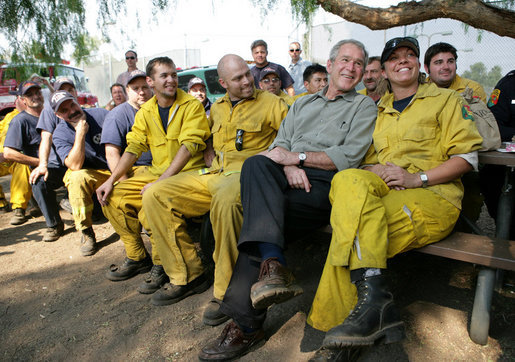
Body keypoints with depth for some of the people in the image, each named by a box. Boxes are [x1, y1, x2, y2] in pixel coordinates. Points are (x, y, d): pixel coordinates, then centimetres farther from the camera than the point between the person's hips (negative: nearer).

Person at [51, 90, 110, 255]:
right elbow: (75, 166, -22)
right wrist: (80, 134, -28)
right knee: (77, 177, -35)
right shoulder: (60, 134, -9)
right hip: (90, 173, -1)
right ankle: (86, 232, -19)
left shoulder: (100, 114, -5)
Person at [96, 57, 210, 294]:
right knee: (112, 197, -5)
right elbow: (134, 147, 8)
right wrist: (111, 180, -5)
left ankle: (162, 265, -5)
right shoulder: (145, 112, 12)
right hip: (156, 171, 7)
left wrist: (160, 182, -25)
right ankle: (137, 257, 11)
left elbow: (188, 147, -17)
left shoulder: (192, 106, -7)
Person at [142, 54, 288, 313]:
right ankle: (187, 275, -4)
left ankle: (227, 291, -24)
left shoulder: (270, 103, 6)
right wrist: (209, 153, 16)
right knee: (154, 196, -10)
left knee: (226, 199, -42)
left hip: (245, 174, -6)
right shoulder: (217, 107, 22)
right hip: (212, 175, 6)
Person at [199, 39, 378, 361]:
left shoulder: (364, 106, 15)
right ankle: (273, 263, -38)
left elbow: (350, 156, -2)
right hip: (290, 179, 5)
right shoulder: (302, 104, 30)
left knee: (257, 217, -28)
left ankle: (247, 325, -24)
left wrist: (298, 156, -10)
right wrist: (288, 167, -7)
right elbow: (279, 144, 17)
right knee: (257, 164, -31)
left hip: (325, 184, -4)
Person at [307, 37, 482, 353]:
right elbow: (368, 159, 20)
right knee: (347, 180, -32)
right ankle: (375, 297, -35)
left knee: (351, 230, -30)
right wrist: (378, 170, -5)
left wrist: (417, 178, -12)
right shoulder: (380, 110, 27)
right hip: (384, 188, 4)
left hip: (434, 197, -4)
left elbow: (467, 156, 2)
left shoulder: (446, 99, 13)